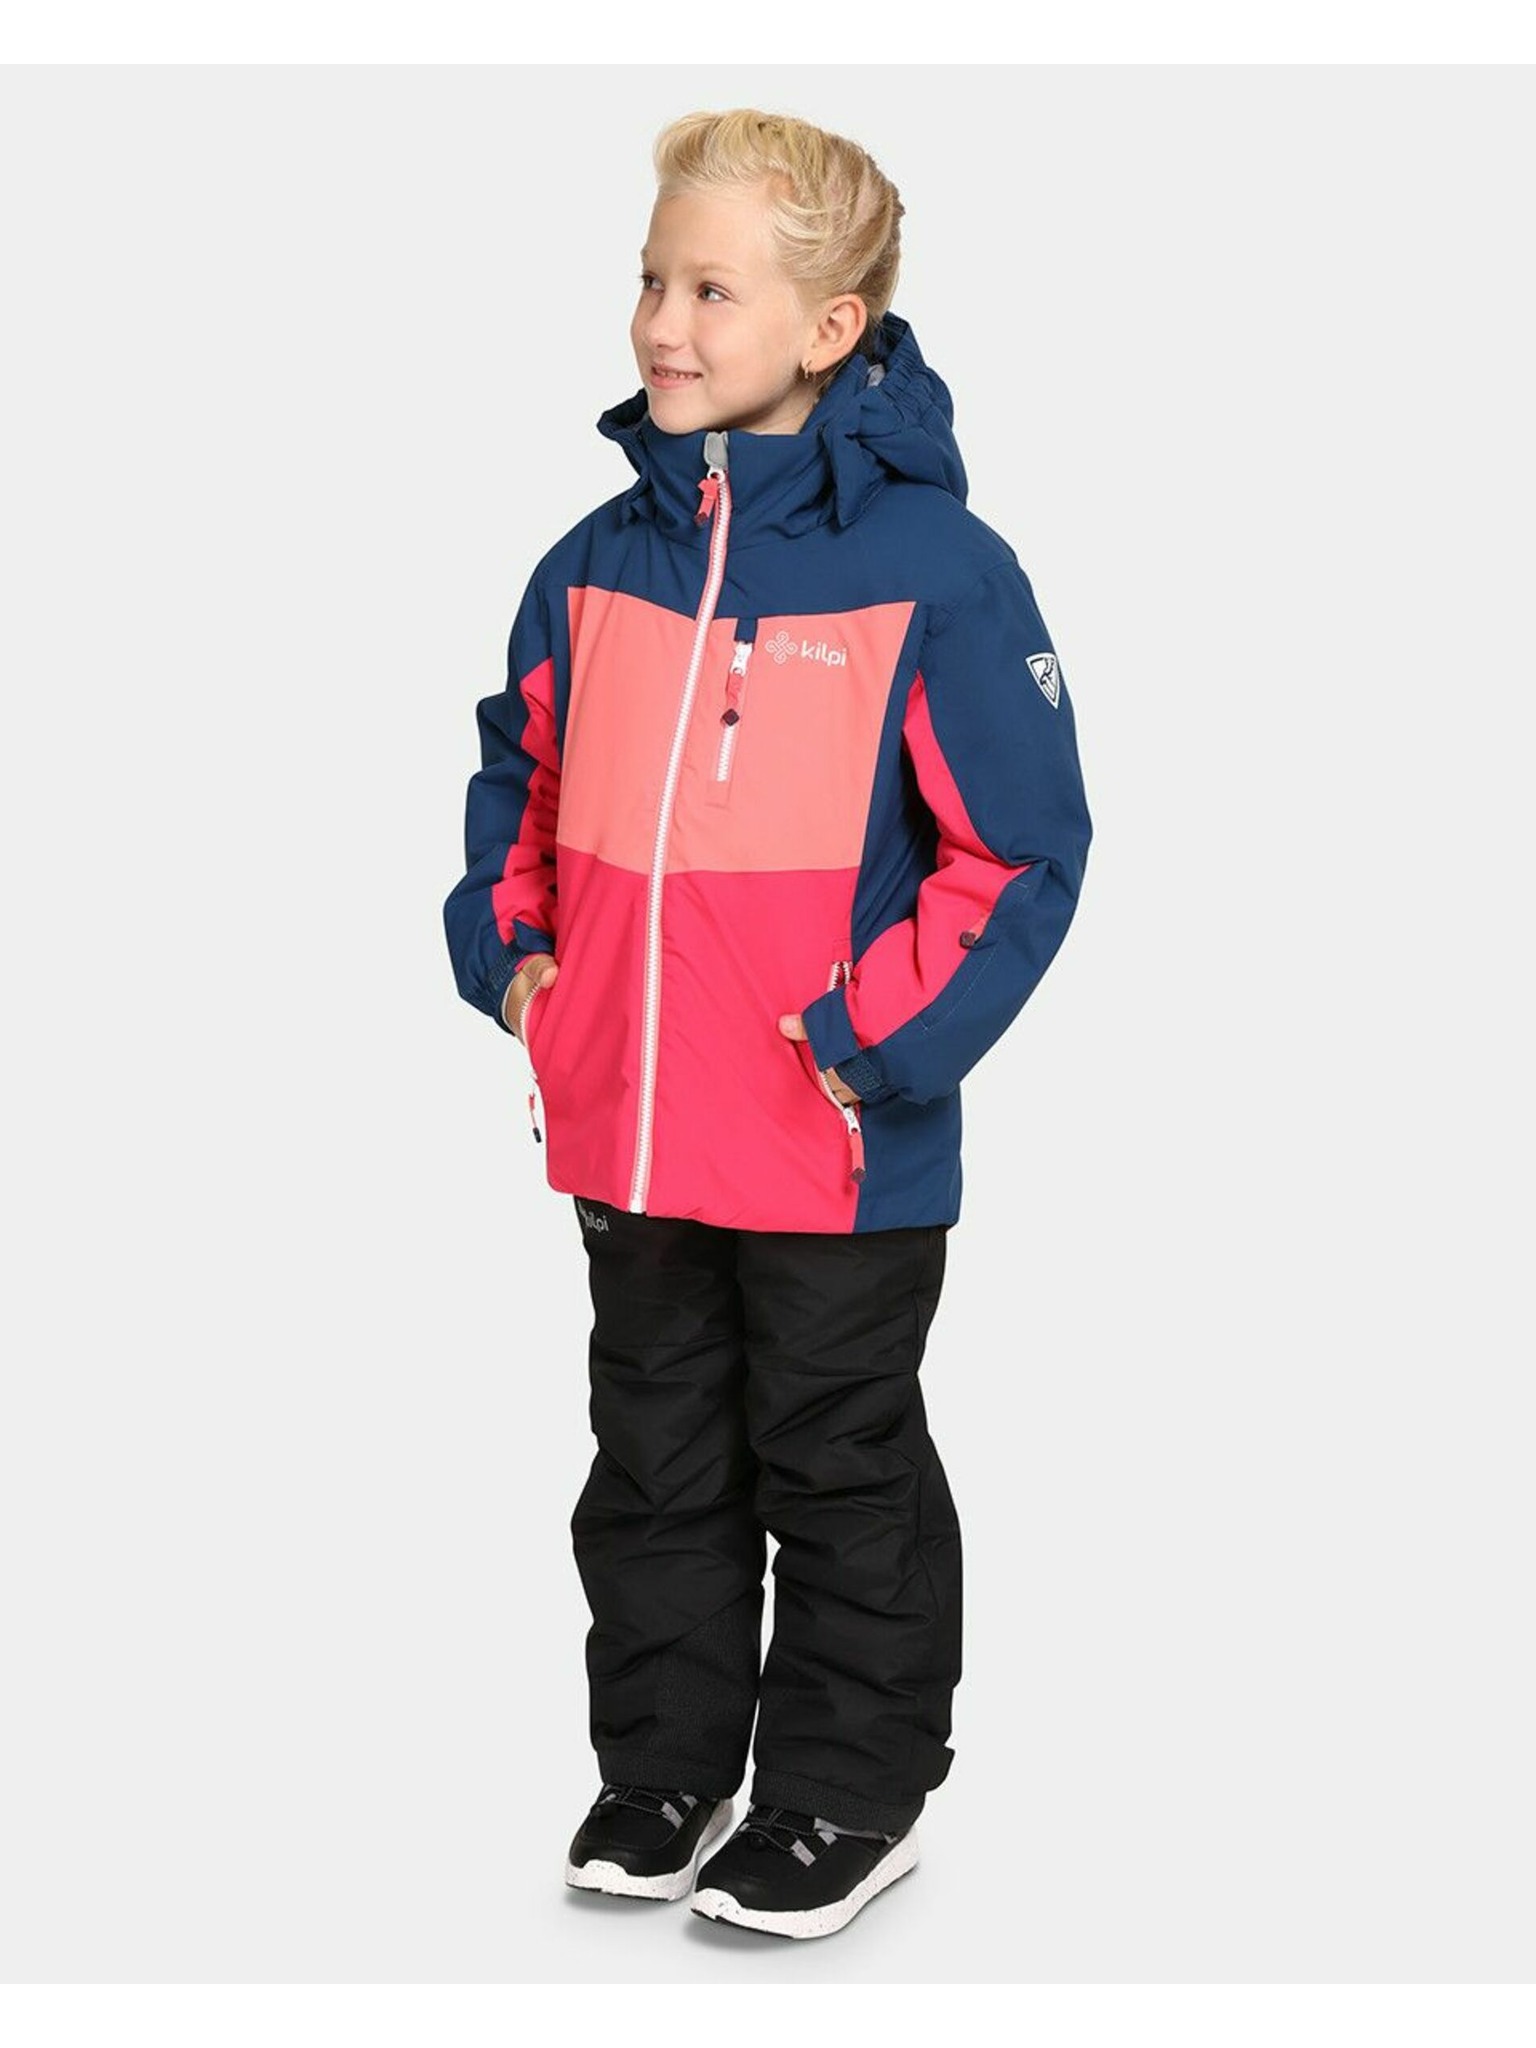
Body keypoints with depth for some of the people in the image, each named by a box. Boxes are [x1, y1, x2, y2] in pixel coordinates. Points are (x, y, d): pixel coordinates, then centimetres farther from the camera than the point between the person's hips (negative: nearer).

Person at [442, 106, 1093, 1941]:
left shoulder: (933, 568, -13)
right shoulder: (597, 562, 4)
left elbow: (1021, 848, -12)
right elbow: (518, 773, 18)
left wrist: (880, 1037, -17)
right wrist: (507, 942, 4)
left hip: (837, 1150, -5)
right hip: (626, 1130, 5)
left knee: (842, 1475, 11)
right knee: (657, 1468, 18)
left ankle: (851, 1795, 26)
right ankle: (663, 1770, 34)